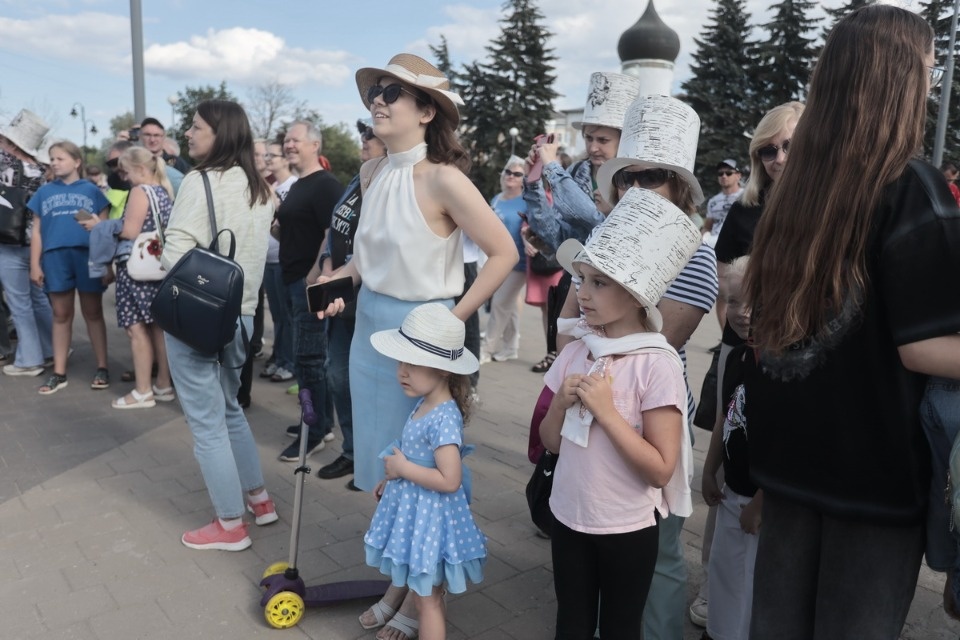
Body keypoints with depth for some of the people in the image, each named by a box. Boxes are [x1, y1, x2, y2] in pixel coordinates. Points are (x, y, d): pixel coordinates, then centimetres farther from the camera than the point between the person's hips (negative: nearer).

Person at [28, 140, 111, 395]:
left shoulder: (91, 190, 6)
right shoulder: (44, 192, 12)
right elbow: (37, 232, 12)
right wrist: (35, 265, 4)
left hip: (88, 257, -2)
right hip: (55, 258, 2)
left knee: (93, 314, 7)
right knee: (61, 316, 9)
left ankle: (102, 368, 15)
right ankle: (59, 373, 15)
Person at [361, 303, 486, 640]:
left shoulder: (444, 419, -28)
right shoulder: (424, 404, 0)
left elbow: (449, 480, -30)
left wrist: (403, 468, -22)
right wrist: (392, 478, 12)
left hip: (429, 514, -8)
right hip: (412, 508, 9)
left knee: (426, 597, 9)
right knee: (425, 592, 25)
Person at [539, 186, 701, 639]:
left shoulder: (657, 365, -19)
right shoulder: (577, 349, -4)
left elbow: (661, 469, -20)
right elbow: (551, 443, 4)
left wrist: (606, 410, -25)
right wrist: (561, 404, -15)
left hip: (627, 528, -4)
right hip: (569, 517, 5)